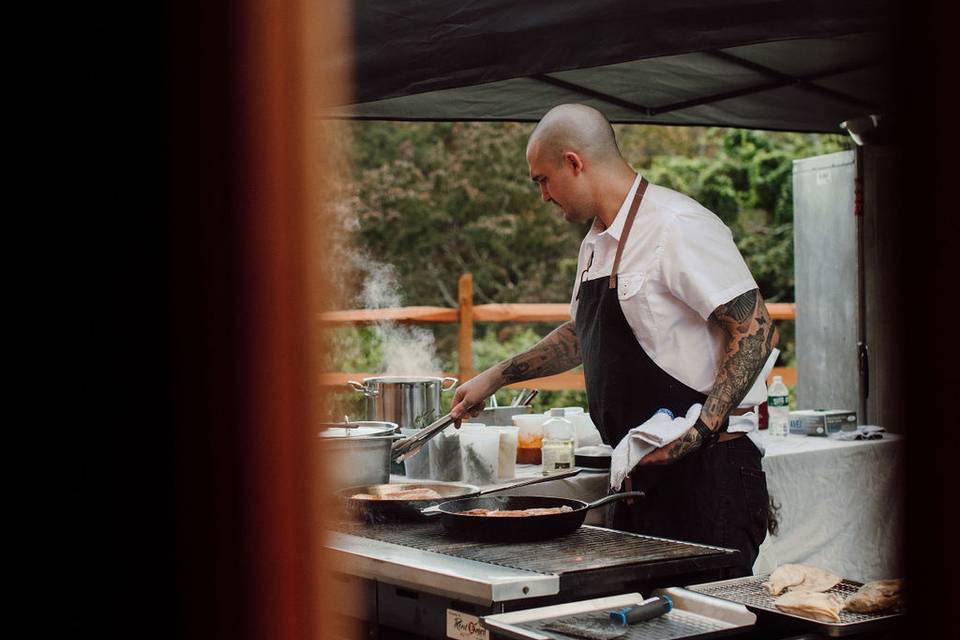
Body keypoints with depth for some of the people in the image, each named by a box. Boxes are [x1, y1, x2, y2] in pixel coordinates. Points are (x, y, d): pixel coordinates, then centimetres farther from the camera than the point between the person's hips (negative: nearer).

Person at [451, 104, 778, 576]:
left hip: (707, 468, -9)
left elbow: (755, 331, -18)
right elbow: (581, 335, 32)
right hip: (644, 472, 9)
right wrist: (497, 376, 31)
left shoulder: (677, 227, -14)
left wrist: (702, 428, -25)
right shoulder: (597, 244, 16)